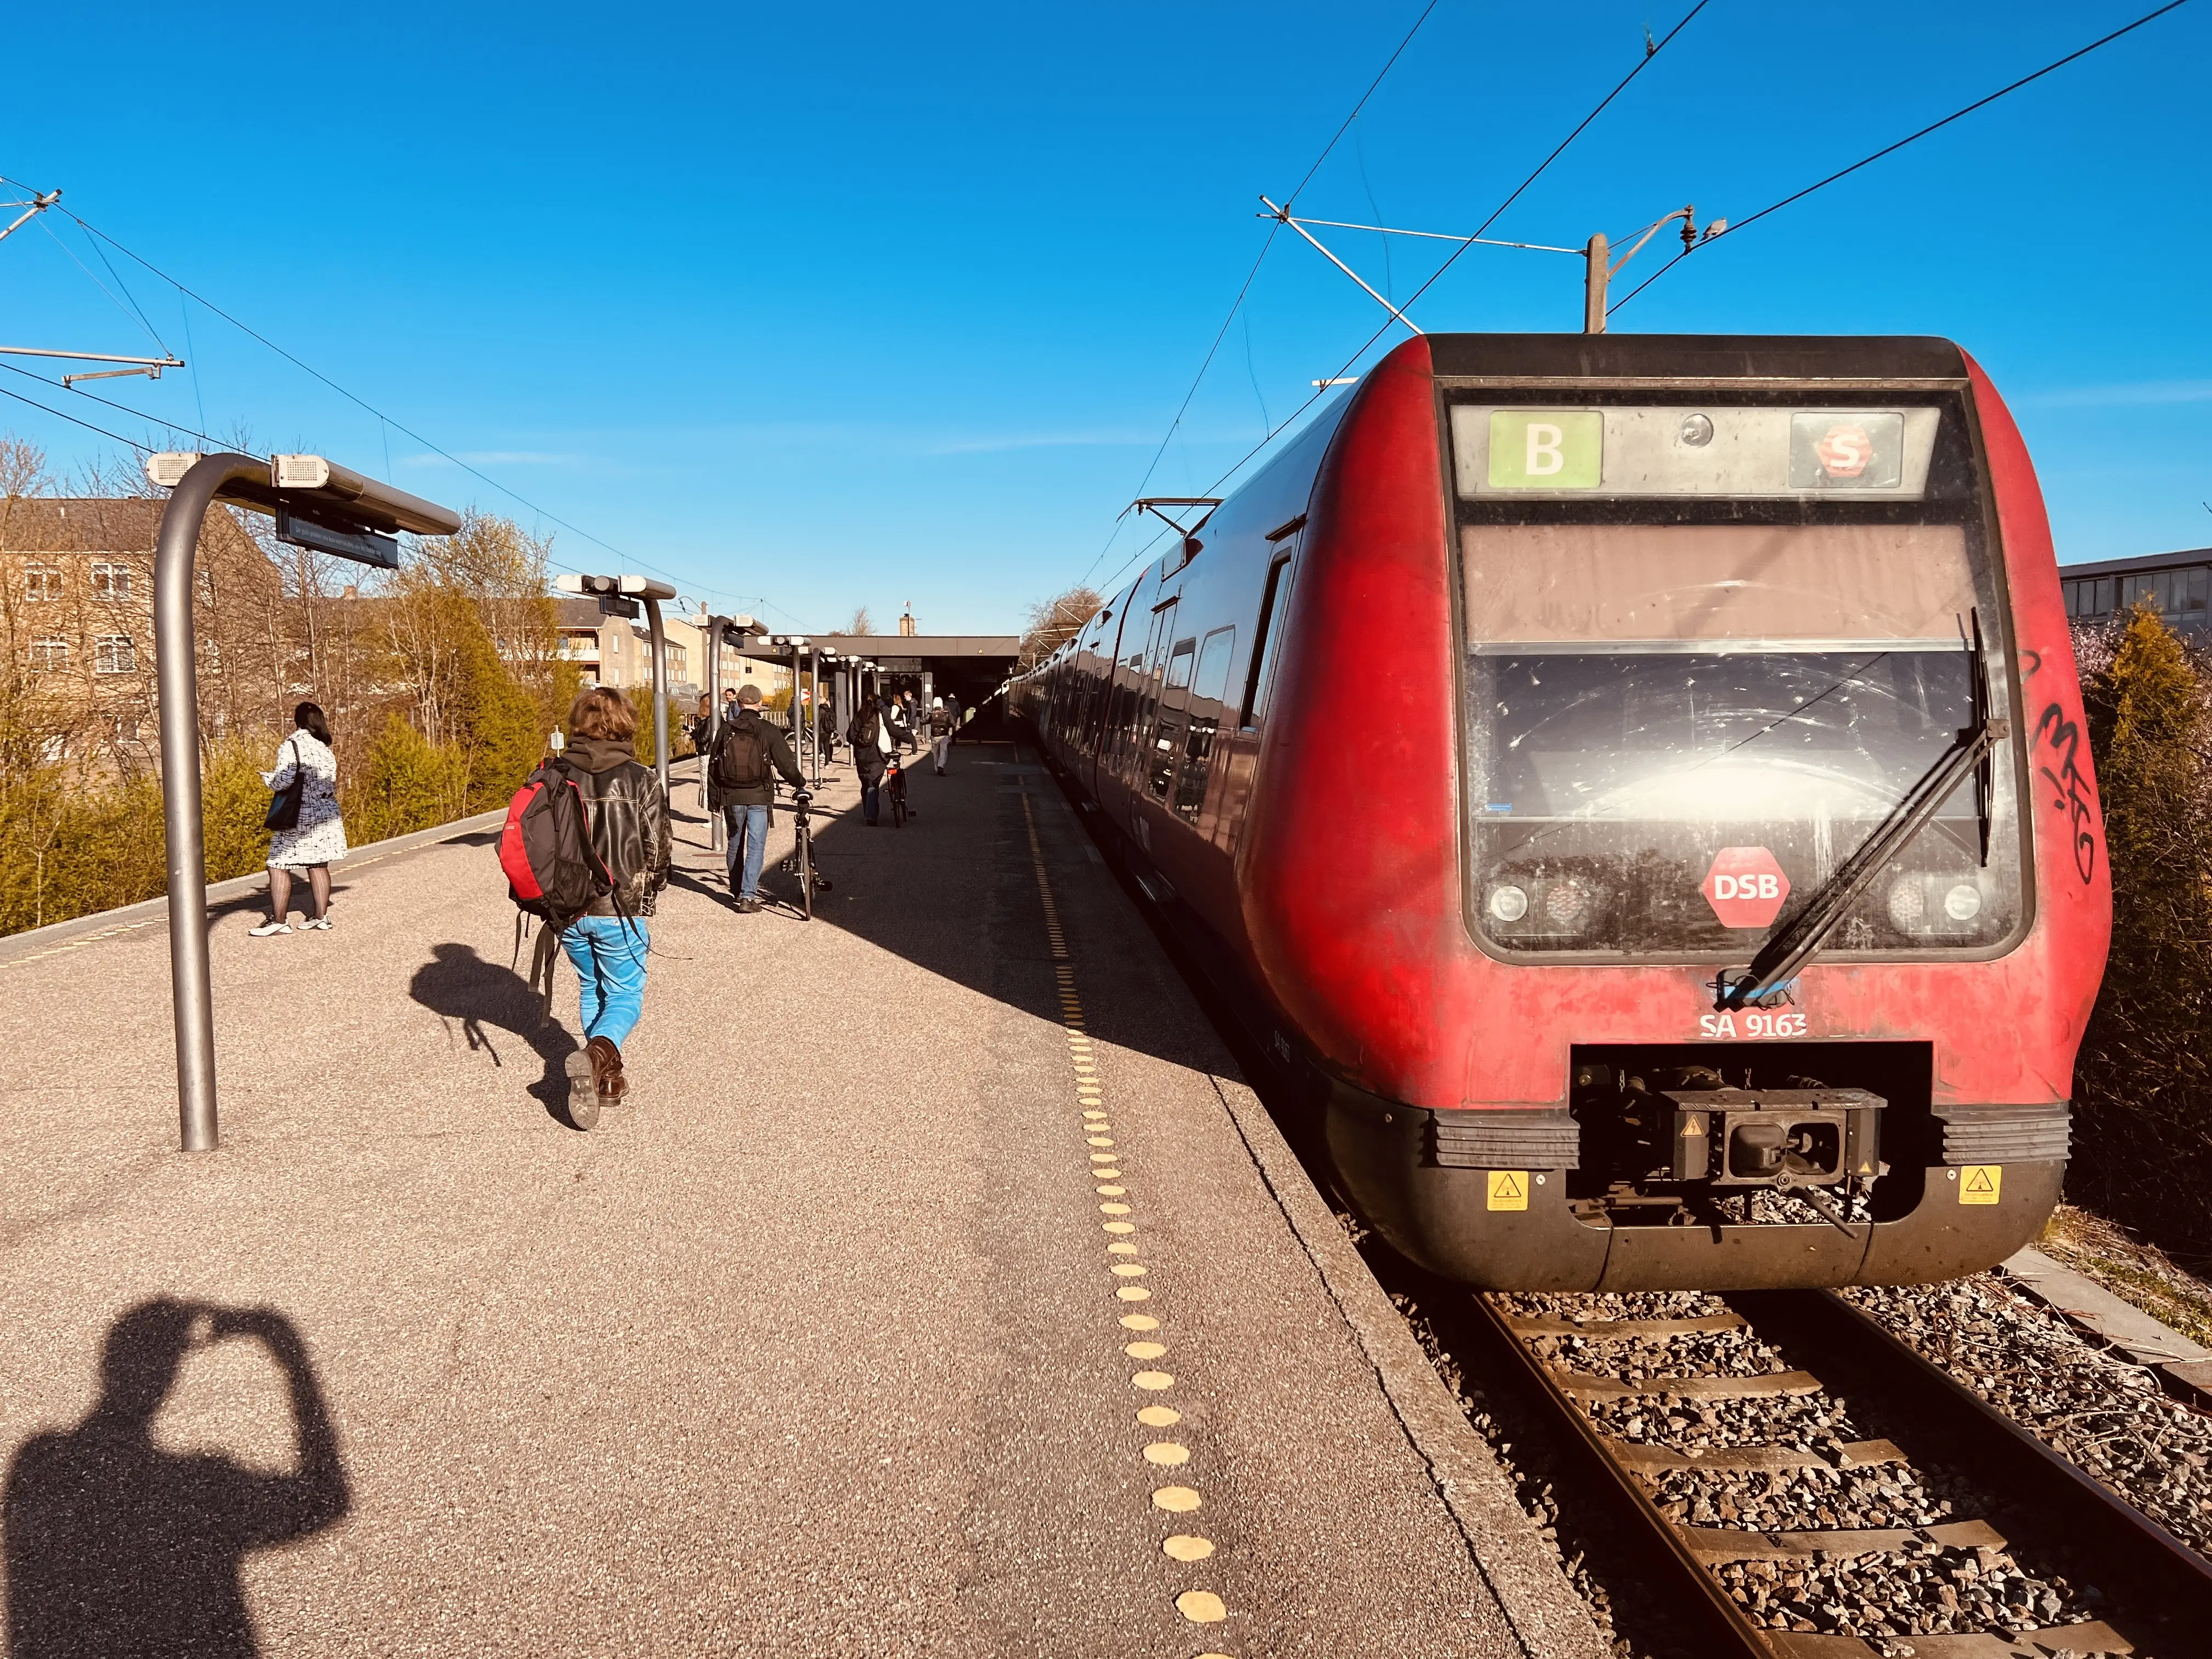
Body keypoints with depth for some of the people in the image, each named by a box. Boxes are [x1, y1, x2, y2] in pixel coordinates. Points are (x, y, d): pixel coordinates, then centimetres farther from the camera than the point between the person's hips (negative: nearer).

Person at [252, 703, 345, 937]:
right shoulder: (324, 748, 7)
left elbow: (283, 781, -19)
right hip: (325, 813, 7)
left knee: (279, 866, -1)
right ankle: (321, 917, 13)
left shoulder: (291, 746, -12)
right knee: (318, 865, 11)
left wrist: (267, 777, 0)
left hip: (298, 816, -7)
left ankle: (278, 920, -2)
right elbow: (331, 782, 8)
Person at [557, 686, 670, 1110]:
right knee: (625, 995, 8)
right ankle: (599, 1051, -20)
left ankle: (605, 1075, 21)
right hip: (619, 910, -3)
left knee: (591, 989, 22)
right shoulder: (641, 780, -10)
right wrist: (648, 897, 10)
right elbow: (656, 850, -8)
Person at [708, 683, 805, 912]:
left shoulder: (726, 731, 1)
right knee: (756, 847, -1)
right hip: (759, 797, -2)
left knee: (735, 845, 18)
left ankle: (737, 890, 31)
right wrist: (800, 783, 14)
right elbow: (786, 763, -5)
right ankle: (748, 896, -11)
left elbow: (713, 769, 4)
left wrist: (716, 801, 12)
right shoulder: (768, 731, -6)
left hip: (731, 798, 3)